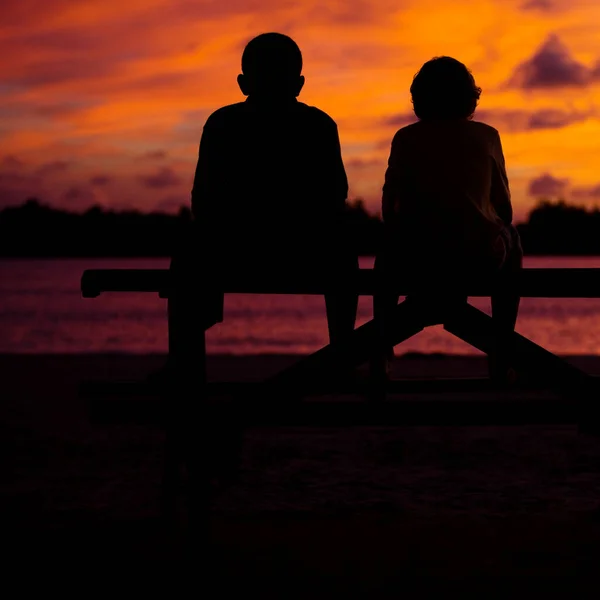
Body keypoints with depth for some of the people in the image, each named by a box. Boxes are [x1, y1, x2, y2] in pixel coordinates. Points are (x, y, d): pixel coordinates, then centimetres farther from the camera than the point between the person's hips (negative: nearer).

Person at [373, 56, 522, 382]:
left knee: (388, 250, 37)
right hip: (480, 258, 0)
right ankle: (501, 359, 29)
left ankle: (381, 355, 33)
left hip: (418, 260, 1)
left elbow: (390, 208, 7)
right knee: (511, 245, 35)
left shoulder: (406, 139, 5)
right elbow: (503, 206, 9)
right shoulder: (486, 137, 5)